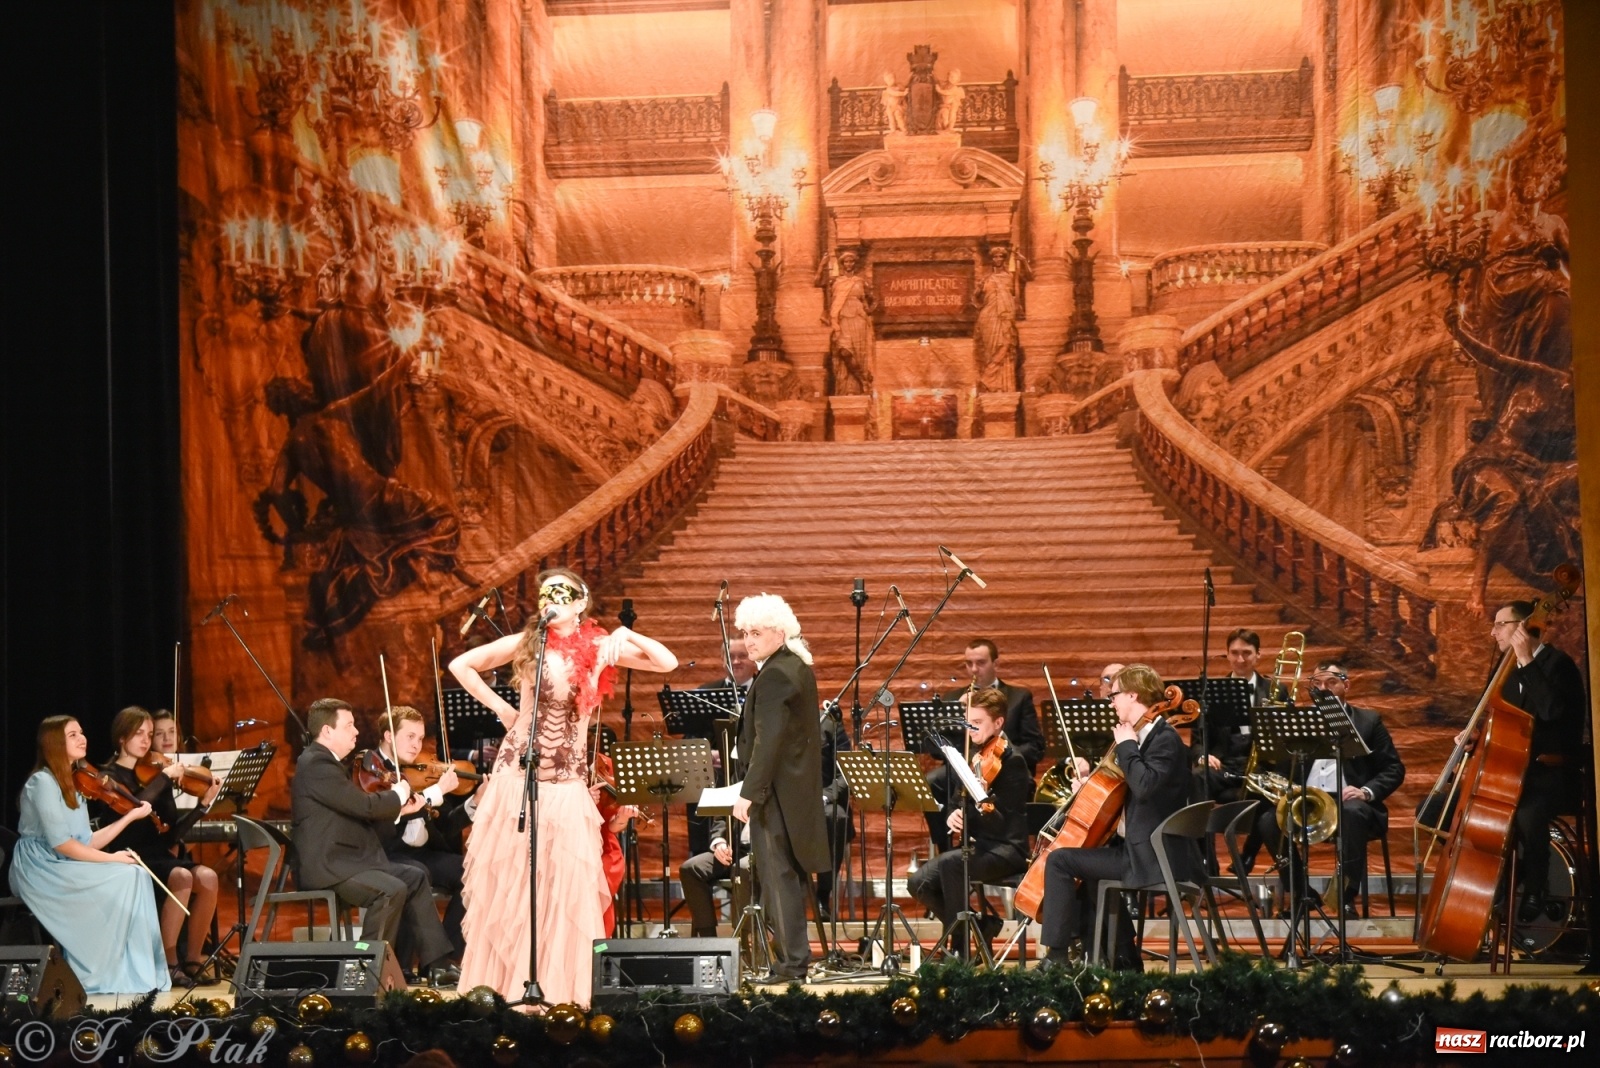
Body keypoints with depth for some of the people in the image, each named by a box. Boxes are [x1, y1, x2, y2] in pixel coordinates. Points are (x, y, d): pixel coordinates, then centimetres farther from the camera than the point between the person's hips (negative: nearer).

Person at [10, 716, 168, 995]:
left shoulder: (70, 785, 17)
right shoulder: (43, 783, -12)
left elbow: (85, 843, 10)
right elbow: (60, 843, -18)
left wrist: (130, 816, 6)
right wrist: (111, 859, -14)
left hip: (64, 869, 8)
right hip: (41, 870, -8)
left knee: (136, 876, -13)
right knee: (124, 879, -20)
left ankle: (136, 971, -17)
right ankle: (97, 974, -14)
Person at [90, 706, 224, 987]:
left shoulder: (154, 776, 14)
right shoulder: (109, 777, -1)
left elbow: (172, 831, 7)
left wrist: (203, 804, -4)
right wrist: (165, 777, -19)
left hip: (158, 856, 5)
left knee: (207, 877, -24)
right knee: (182, 877, -32)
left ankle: (193, 961, -15)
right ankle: (168, 964, -23)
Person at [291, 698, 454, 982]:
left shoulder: (327, 762, 18)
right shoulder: (315, 764, -16)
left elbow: (358, 810, 19)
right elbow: (365, 806, -21)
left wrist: (399, 809, 7)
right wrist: (399, 794, -3)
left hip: (349, 860, 11)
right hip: (326, 866, -11)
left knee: (415, 876, 12)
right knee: (392, 890, -28)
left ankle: (435, 963, 11)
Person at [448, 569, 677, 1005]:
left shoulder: (599, 648, 3)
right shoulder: (526, 643, -1)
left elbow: (668, 663, 3)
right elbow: (460, 665, 6)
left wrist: (628, 636, -10)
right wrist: (500, 709, 2)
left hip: (567, 781, 1)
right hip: (518, 773, -1)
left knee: (566, 887, -2)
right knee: (507, 883, -1)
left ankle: (559, 990, 4)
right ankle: (500, 986, 4)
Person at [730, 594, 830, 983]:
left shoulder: (774, 676, -17)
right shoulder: (799, 667, 14)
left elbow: (768, 741, -23)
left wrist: (749, 793, -23)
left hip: (776, 791, -10)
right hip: (799, 788, 10)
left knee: (777, 875, -6)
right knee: (790, 874, 14)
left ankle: (791, 962, -5)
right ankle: (795, 956, 19)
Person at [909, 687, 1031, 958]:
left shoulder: (1012, 761, -11)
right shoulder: (975, 756, 11)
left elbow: (1004, 823, -17)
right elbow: (957, 799, 17)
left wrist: (980, 798, -36)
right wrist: (952, 814, -7)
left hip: (1007, 849, -8)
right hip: (977, 844, 8)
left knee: (950, 863, -34)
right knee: (920, 882, -11)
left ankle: (960, 949, -22)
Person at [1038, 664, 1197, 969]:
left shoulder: (1164, 738, -16)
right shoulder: (1148, 736, 14)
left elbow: (1145, 785, -33)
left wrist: (1126, 746, -20)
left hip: (1154, 859, -11)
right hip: (1142, 850, 11)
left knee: (1061, 860, -14)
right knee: (1090, 862, 33)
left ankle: (1056, 956, -10)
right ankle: (1122, 957, 31)